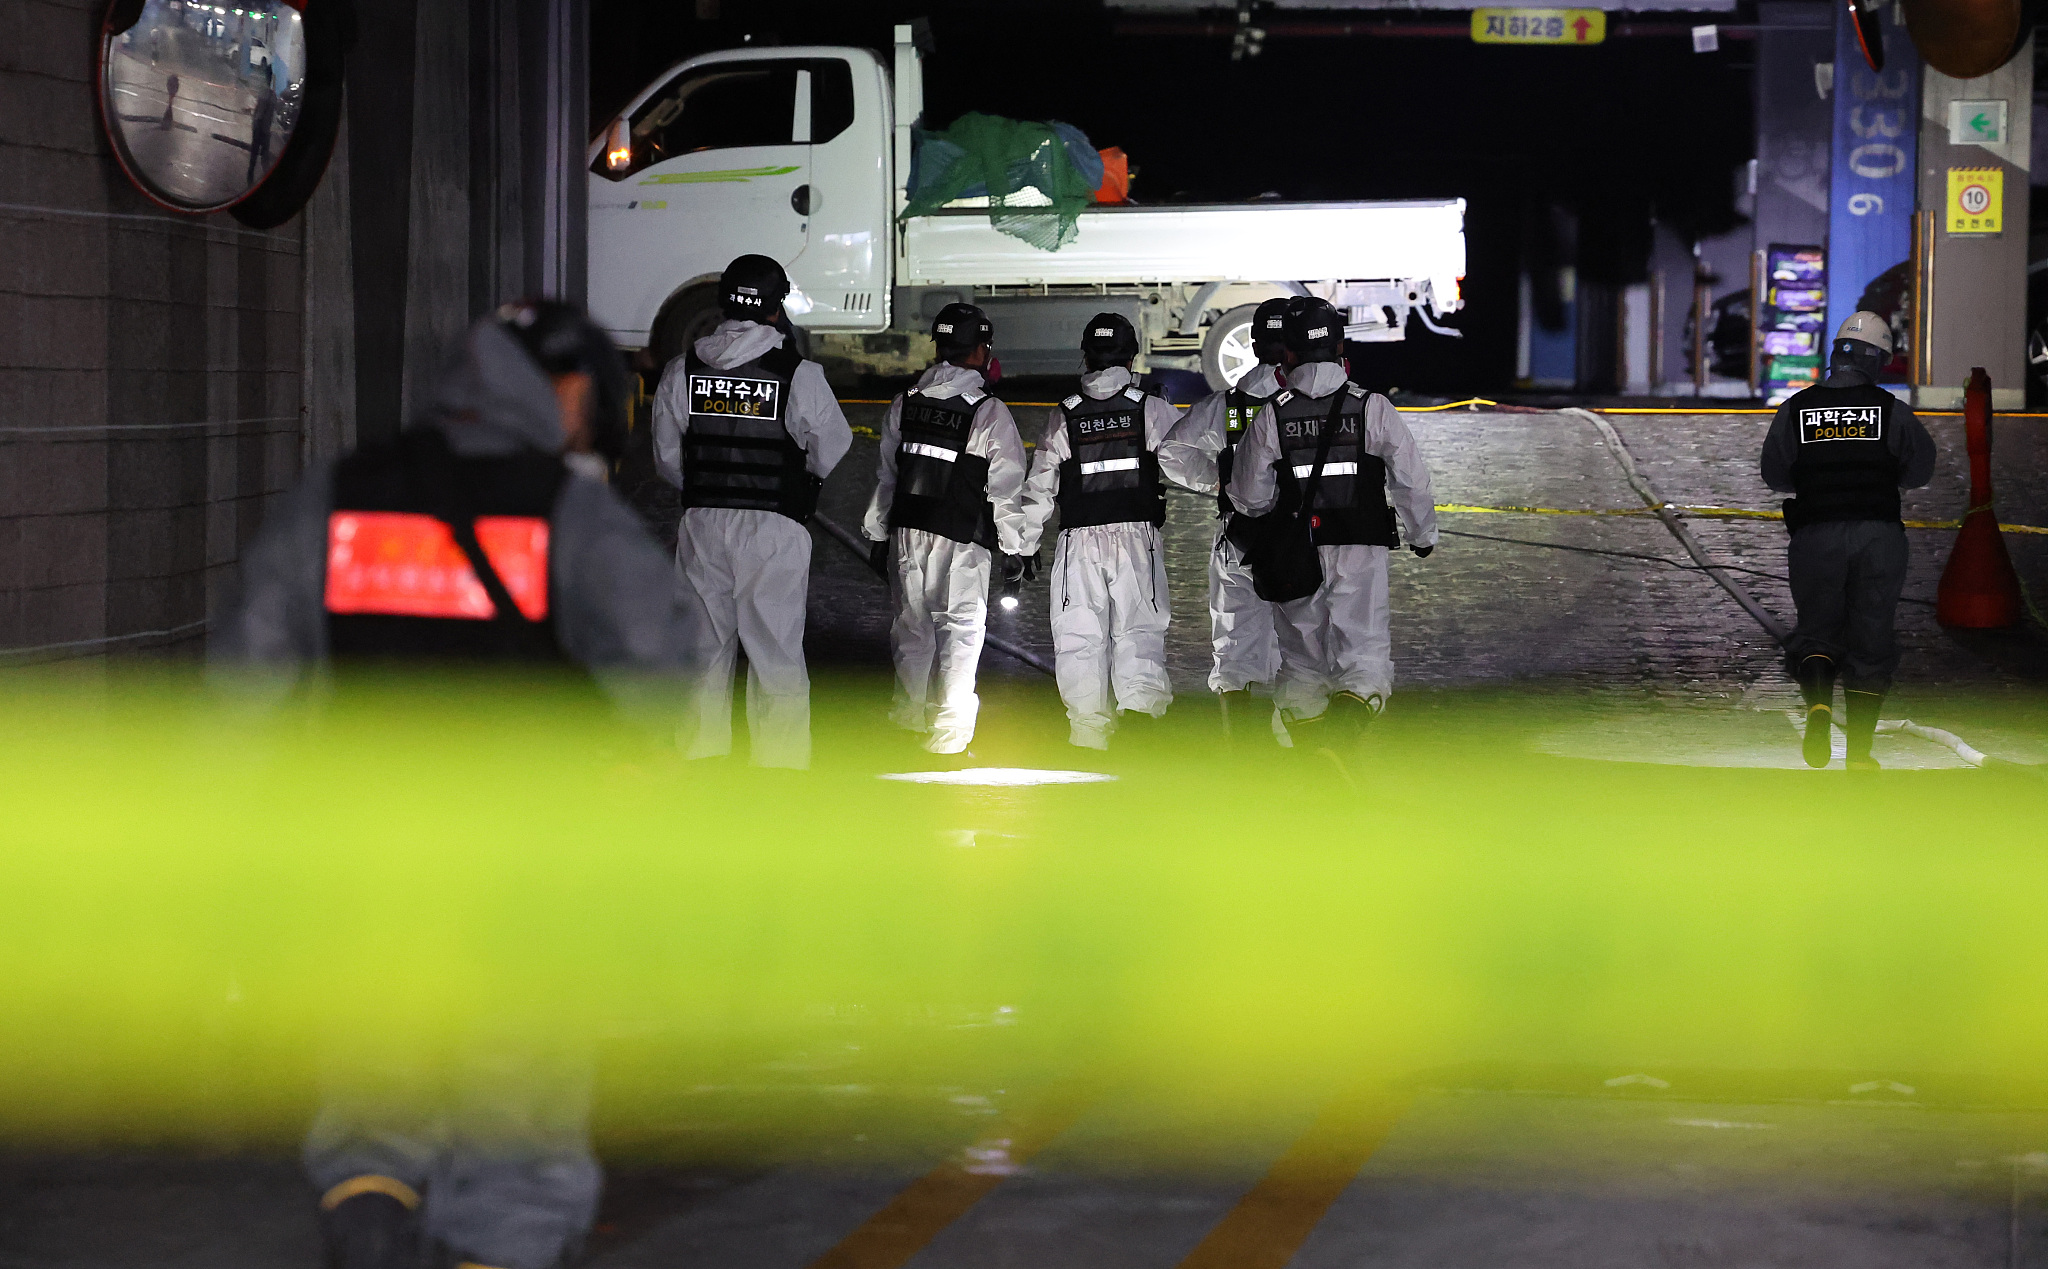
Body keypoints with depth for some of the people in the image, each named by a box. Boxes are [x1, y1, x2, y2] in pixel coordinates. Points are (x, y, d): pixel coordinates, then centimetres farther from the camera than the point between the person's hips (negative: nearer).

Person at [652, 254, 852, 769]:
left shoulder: (683, 370, 1)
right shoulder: (799, 374, -11)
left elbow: (667, 459, 8)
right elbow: (831, 455, -1)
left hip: (702, 526, 3)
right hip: (774, 529, -3)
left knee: (704, 649, 13)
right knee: (776, 652, 2)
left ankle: (701, 763, 19)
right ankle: (780, 766, 1)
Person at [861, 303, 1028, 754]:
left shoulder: (905, 403, 4)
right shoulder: (991, 413, -12)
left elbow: (885, 474, 12)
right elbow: (1006, 485, -9)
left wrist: (876, 532, 21)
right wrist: (1013, 546, 1)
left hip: (908, 532, 5)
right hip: (962, 540, -5)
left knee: (913, 623, 17)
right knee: (961, 629, 2)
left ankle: (910, 713, 30)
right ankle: (948, 729, -1)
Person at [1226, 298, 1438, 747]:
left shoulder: (1271, 415, -4)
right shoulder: (1373, 408, -5)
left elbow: (1249, 497, 1)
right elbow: (1412, 481, 0)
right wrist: (1422, 534, 17)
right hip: (1362, 553, -1)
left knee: (1301, 657, 14)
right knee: (1363, 647, -3)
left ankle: (1308, 748, 17)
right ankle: (1355, 705, -32)